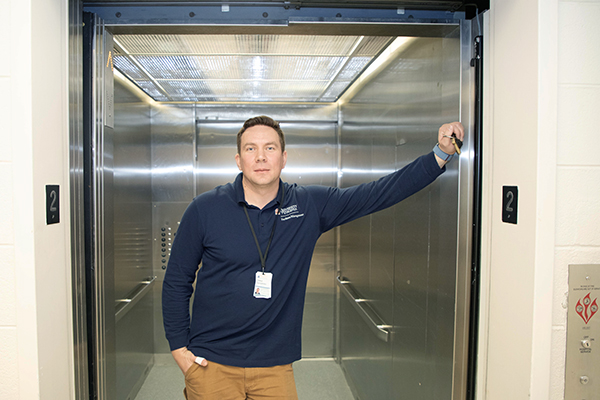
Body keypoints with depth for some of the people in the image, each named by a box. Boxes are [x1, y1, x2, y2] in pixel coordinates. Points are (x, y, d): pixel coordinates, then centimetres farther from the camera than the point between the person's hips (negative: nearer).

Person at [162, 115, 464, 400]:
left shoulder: (310, 206, -3)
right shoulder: (204, 209, -5)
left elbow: (380, 193, -1)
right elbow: (177, 281, 2)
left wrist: (441, 154, -5)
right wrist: (179, 348, -1)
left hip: (274, 366, 1)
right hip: (211, 362, -1)